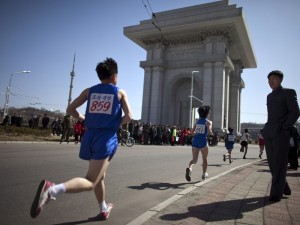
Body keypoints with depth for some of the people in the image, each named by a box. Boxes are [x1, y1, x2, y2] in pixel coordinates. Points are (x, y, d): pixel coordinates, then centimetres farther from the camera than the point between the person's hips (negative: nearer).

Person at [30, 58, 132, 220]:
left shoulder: (89, 91, 10)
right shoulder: (120, 92, 3)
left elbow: (70, 110, 7)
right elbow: (128, 116, -4)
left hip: (90, 136, 5)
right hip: (107, 138, -5)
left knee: (100, 176, 23)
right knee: (90, 182, -7)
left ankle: (103, 210, 38)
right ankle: (52, 189, -31)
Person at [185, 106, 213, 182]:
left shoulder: (197, 122, 12)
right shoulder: (208, 122, -1)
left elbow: (192, 131, 10)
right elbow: (209, 131, -16)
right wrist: (211, 132, 6)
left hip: (195, 140, 4)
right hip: (203, 141, -3)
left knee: (194, 159, 3)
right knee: (204, 159, 16)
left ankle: (189, 168, -27)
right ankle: (204, 174, 27)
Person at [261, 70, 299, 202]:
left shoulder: (289, 92, 2)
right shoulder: (269, 96, 20)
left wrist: (283, 128, -11)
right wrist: (267, 129, 8)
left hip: (281, 133, -6)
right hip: (268, 133, 6)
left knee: (279, 164, -3)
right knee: (272, 163, 7)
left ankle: (276, 193, 3)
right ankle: (284, 188, 22)